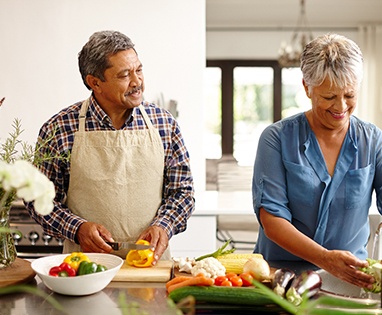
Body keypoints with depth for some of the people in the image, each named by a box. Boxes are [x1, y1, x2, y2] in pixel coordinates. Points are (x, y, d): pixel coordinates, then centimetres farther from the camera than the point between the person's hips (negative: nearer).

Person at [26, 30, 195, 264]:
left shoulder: (164, 123, 4)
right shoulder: (58, 129, -3)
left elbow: (182, 190, 9)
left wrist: (163, 226, -9)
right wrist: (77, 228, -12)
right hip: (86, 263, -1)